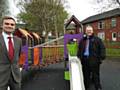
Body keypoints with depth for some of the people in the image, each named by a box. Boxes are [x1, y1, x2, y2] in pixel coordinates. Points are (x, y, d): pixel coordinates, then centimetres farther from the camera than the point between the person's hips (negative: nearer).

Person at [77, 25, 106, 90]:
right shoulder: (82, 40, 15)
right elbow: (79, 49, 21)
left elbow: (102, 48, -3)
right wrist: (79, 57, 13)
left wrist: (102, 57, -11)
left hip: (94, 60, -4)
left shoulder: (97, 39, 1)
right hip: (85, 59, 5)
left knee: (95, 75, 2)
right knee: (86, 75, 14)